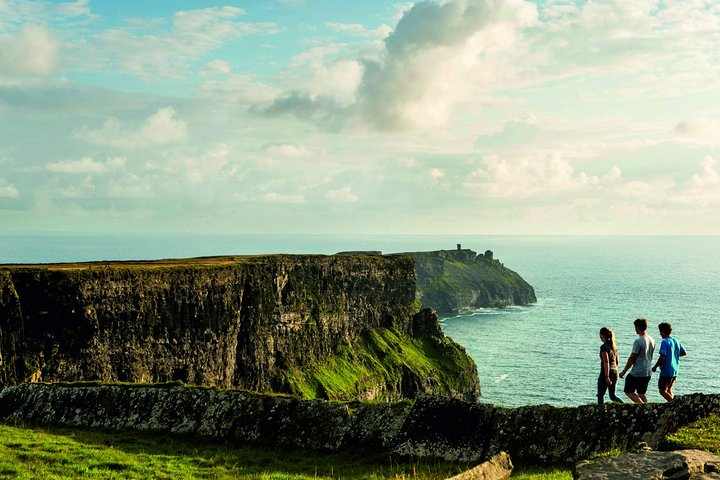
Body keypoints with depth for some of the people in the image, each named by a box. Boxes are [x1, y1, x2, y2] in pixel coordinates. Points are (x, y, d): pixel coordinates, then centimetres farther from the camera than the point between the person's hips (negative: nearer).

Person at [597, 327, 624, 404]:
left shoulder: (604, 347, -13)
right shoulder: (614, 346, 11)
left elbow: (606, 362, -20)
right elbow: (616, 361, 17)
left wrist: (607, 377, -23)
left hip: (606, 372, -7)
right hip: (615, 372, 7)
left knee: (600, 395, 7)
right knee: (612, 396, 12)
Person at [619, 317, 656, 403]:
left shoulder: (638, 341, -18)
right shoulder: (652, 340, 6)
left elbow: (632, 359, -15)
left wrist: (623, 372, -6)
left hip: (637, 373, -7)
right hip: (648, 372, 7)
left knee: (628, 391, 5)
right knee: (641, 394, 15)